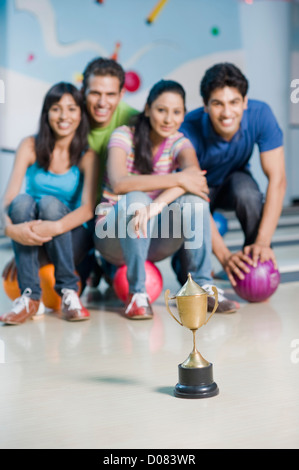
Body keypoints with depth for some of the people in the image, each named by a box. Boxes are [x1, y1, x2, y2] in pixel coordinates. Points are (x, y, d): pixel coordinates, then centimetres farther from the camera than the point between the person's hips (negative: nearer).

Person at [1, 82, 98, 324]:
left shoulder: (87, 156, -5)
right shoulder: (30, 146, -2)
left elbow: (88, 208, -19)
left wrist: (55, 227, -39)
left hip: (71, 239, -1)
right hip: (29, 240, 1)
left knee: (49, 203, -30)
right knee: (23, 201, -29)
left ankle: (69, 291, -20)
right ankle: (30, 297, -27)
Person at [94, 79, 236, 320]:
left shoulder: (178, 142, -2)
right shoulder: (124, 136, -11)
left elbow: (193, 173, -26)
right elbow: (119, 183, -30)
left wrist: (156, 206, -44)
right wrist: (177, 179, -33)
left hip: (155, 241, 3)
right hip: (115, 236, -3)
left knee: (194, 197, -23)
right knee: (135, 199, -34)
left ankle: (201, 286, -17)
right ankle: (137, 292, -23)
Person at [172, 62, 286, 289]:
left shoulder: (260, 114, -29)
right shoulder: (188, 130, -33)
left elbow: (277, 180, -29)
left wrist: (263, 242, -39)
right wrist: (224, 255, -43)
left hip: (233, 179, 2)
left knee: (248, 193, -35)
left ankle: (256, 265, -12)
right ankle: (183, 261, 15)